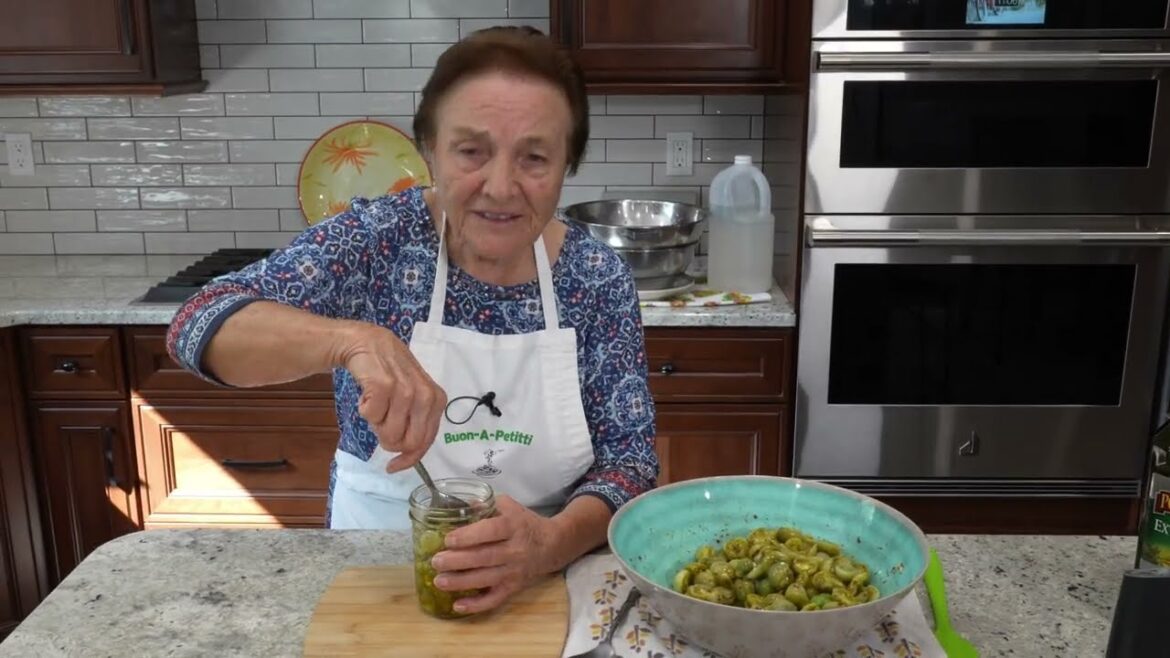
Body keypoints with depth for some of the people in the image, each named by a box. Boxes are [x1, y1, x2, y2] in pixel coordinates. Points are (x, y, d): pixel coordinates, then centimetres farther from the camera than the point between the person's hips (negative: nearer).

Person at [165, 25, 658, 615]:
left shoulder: (598, 278, -7)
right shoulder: (376, 239, -11)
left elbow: (630, 460, -6)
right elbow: (198, 326, -19)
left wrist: (552, 543, -26)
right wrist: (353, 339, -37)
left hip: (544, 586, 2)